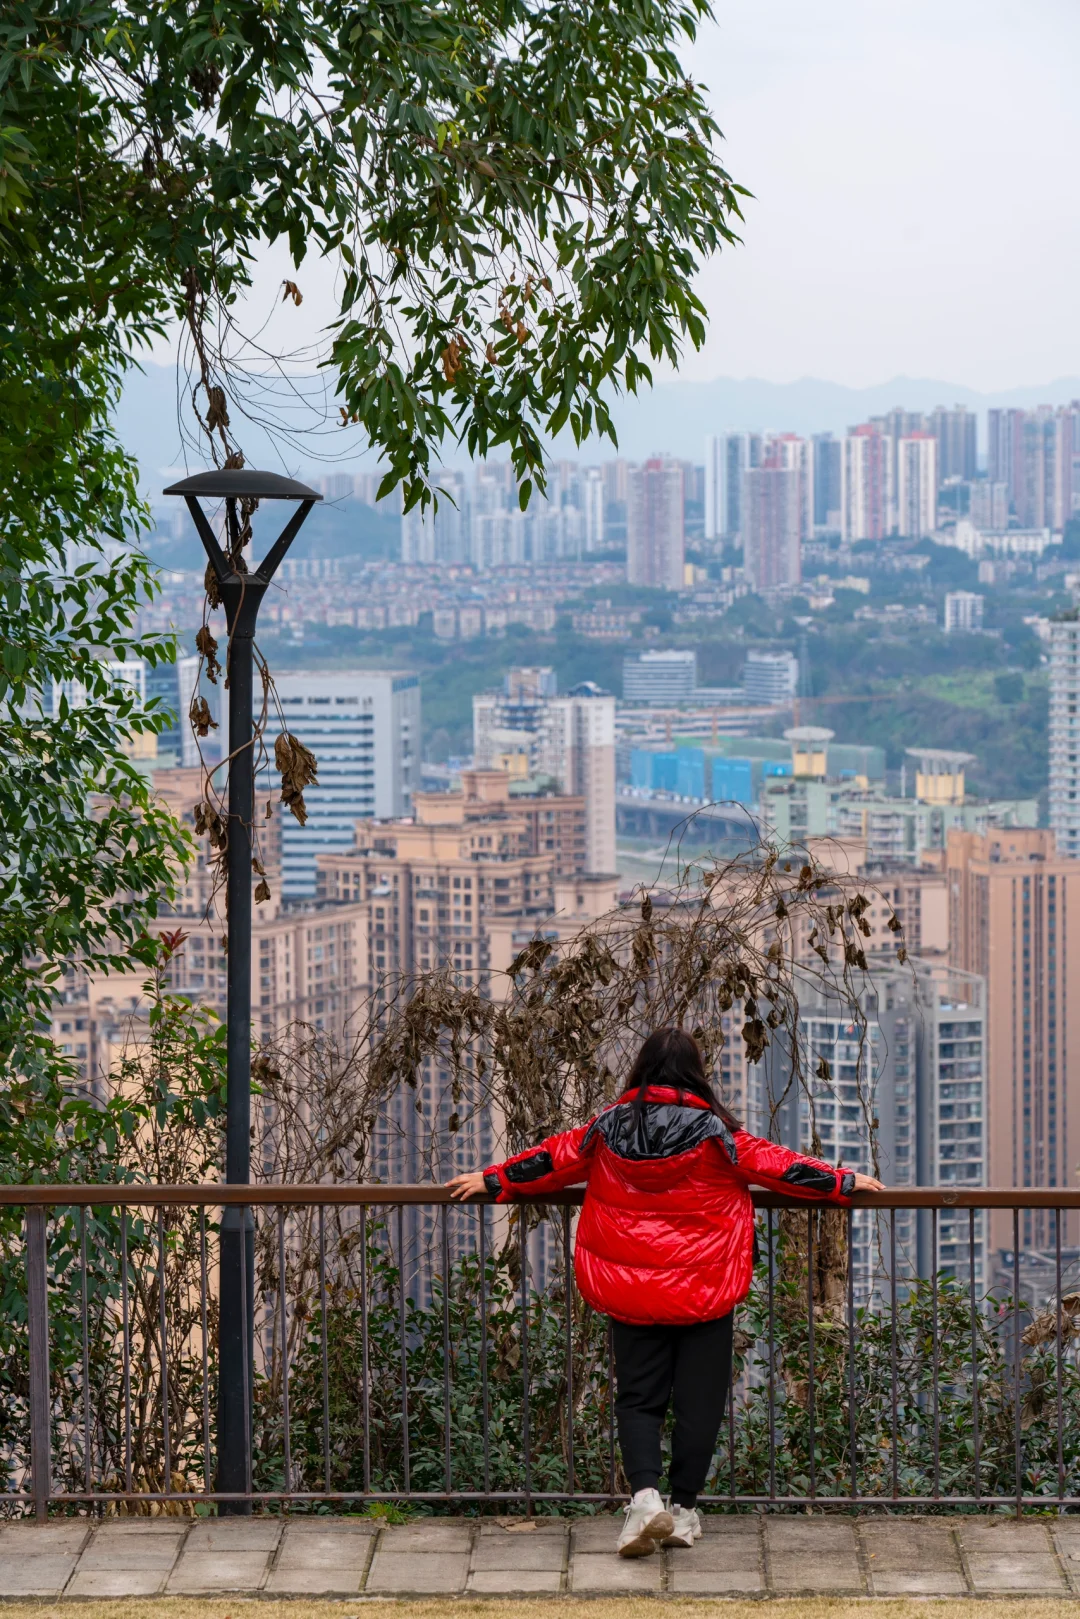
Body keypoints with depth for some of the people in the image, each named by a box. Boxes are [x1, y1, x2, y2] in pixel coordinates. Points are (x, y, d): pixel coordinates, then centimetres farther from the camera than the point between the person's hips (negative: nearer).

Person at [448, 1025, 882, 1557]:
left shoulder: (610, 1126, 0)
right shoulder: (715, 1132, -6)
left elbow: (554, 1158, 10)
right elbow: (778, 1165, 0)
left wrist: (494, 1179, 25)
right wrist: (843, 1183, 12)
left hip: (630, 1293, 2)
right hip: (703, 1292, -2)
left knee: (638, 1397, 8)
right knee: (698, 1399, 8)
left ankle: (645, 1492, -13)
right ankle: (684, 1510, 10)